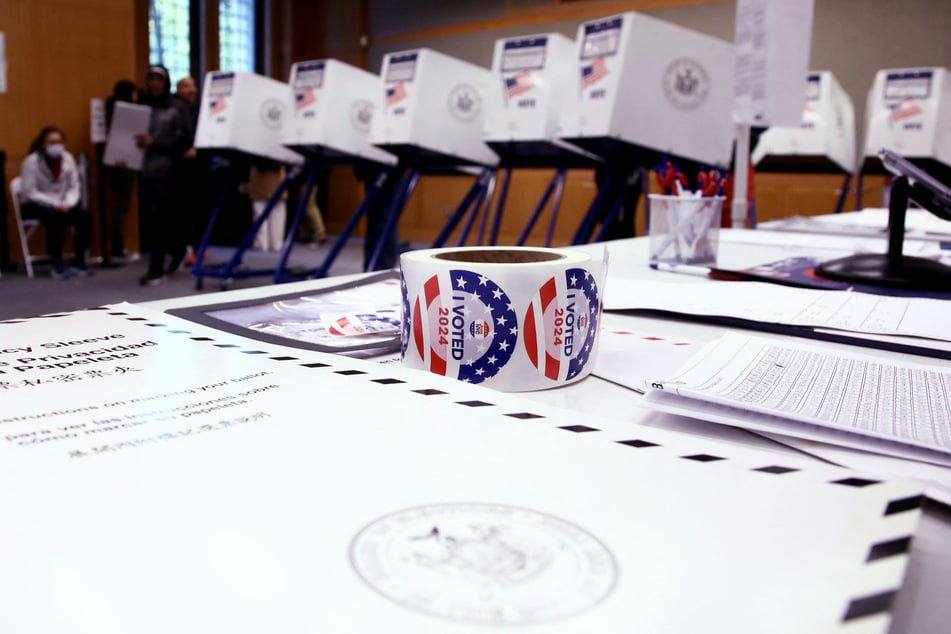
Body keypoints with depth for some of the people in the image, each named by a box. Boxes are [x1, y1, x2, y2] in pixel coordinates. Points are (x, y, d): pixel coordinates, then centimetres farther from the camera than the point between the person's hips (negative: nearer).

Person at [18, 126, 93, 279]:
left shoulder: (68, 158, -1)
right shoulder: (32, 161, -12)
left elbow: (74, 187, 3)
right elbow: (29, 192, -15)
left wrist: (68, 203, -16)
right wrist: (55, 204, -23)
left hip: (61, 204, 4)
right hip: (34, 205, -4)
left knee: (84, 216, -23)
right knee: (55, 217, -35)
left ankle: (78, 261, -14)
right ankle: (57, 265, -24)